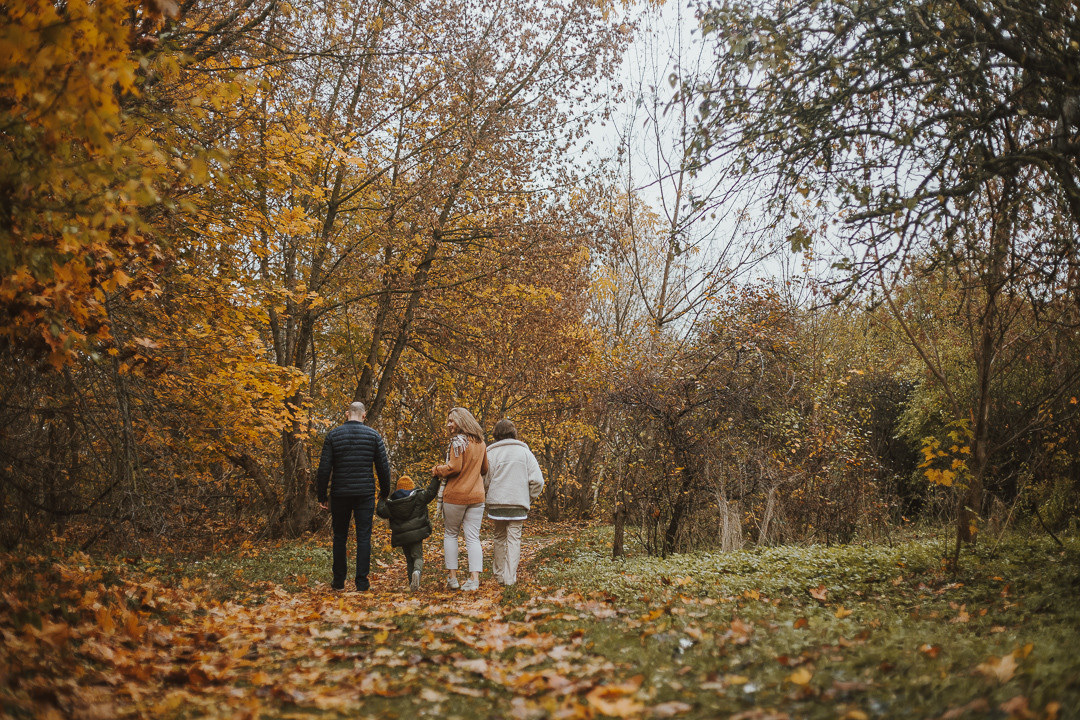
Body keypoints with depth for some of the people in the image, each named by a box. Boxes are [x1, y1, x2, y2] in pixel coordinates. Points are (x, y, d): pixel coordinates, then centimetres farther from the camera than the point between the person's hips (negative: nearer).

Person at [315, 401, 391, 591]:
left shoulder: (332, 435, -1)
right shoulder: (373, 435, 0)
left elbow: (324, 468, -4)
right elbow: (383, 467, 2)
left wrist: (321, 495, 3)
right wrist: (384, 492, 14)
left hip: (340, 494, 1)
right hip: (365, 494, -1)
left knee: (340, 537, 12)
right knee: (363, 537, 3)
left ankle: (339, 581, 15)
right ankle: (362, 581, 2)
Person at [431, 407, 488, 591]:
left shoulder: (458, 441, -11)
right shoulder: (481, 443, 10)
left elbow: (454, 467, -17)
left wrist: (437, 470, -1)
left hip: (455, 495, -5)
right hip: (476, 496, 5)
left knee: (450, 534, 11)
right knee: (473, 537, 3)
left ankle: (452, 577, 9)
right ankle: (474, 578, -7)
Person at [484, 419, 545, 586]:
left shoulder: (491, 453, 2)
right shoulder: (525, 452, 5)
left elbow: (485, 481, -1)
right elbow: (537, 481, 0)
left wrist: (486, 501, 12)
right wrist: (529, 499, 12)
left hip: (496, 503, 1)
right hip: (518, 503, -1)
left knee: (499, 538, 14)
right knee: (514, 539, 2)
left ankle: (498, 574, 20)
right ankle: (510, 577, -4)